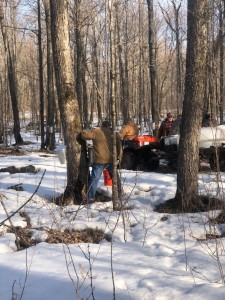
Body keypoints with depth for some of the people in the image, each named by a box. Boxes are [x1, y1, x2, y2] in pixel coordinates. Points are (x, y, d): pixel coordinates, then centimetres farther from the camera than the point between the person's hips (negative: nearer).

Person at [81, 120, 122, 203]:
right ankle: (119, 192, 30)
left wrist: (83, 132, 14)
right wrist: (117, 156, 25)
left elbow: (84, 135, -8)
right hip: (111, 160, 3)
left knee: (94, 179, 0)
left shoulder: (96, 132, -3)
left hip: (99, 161, -3)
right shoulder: (114, 134, 9)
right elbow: (119, 147, 12)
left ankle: (91, 198, -5)